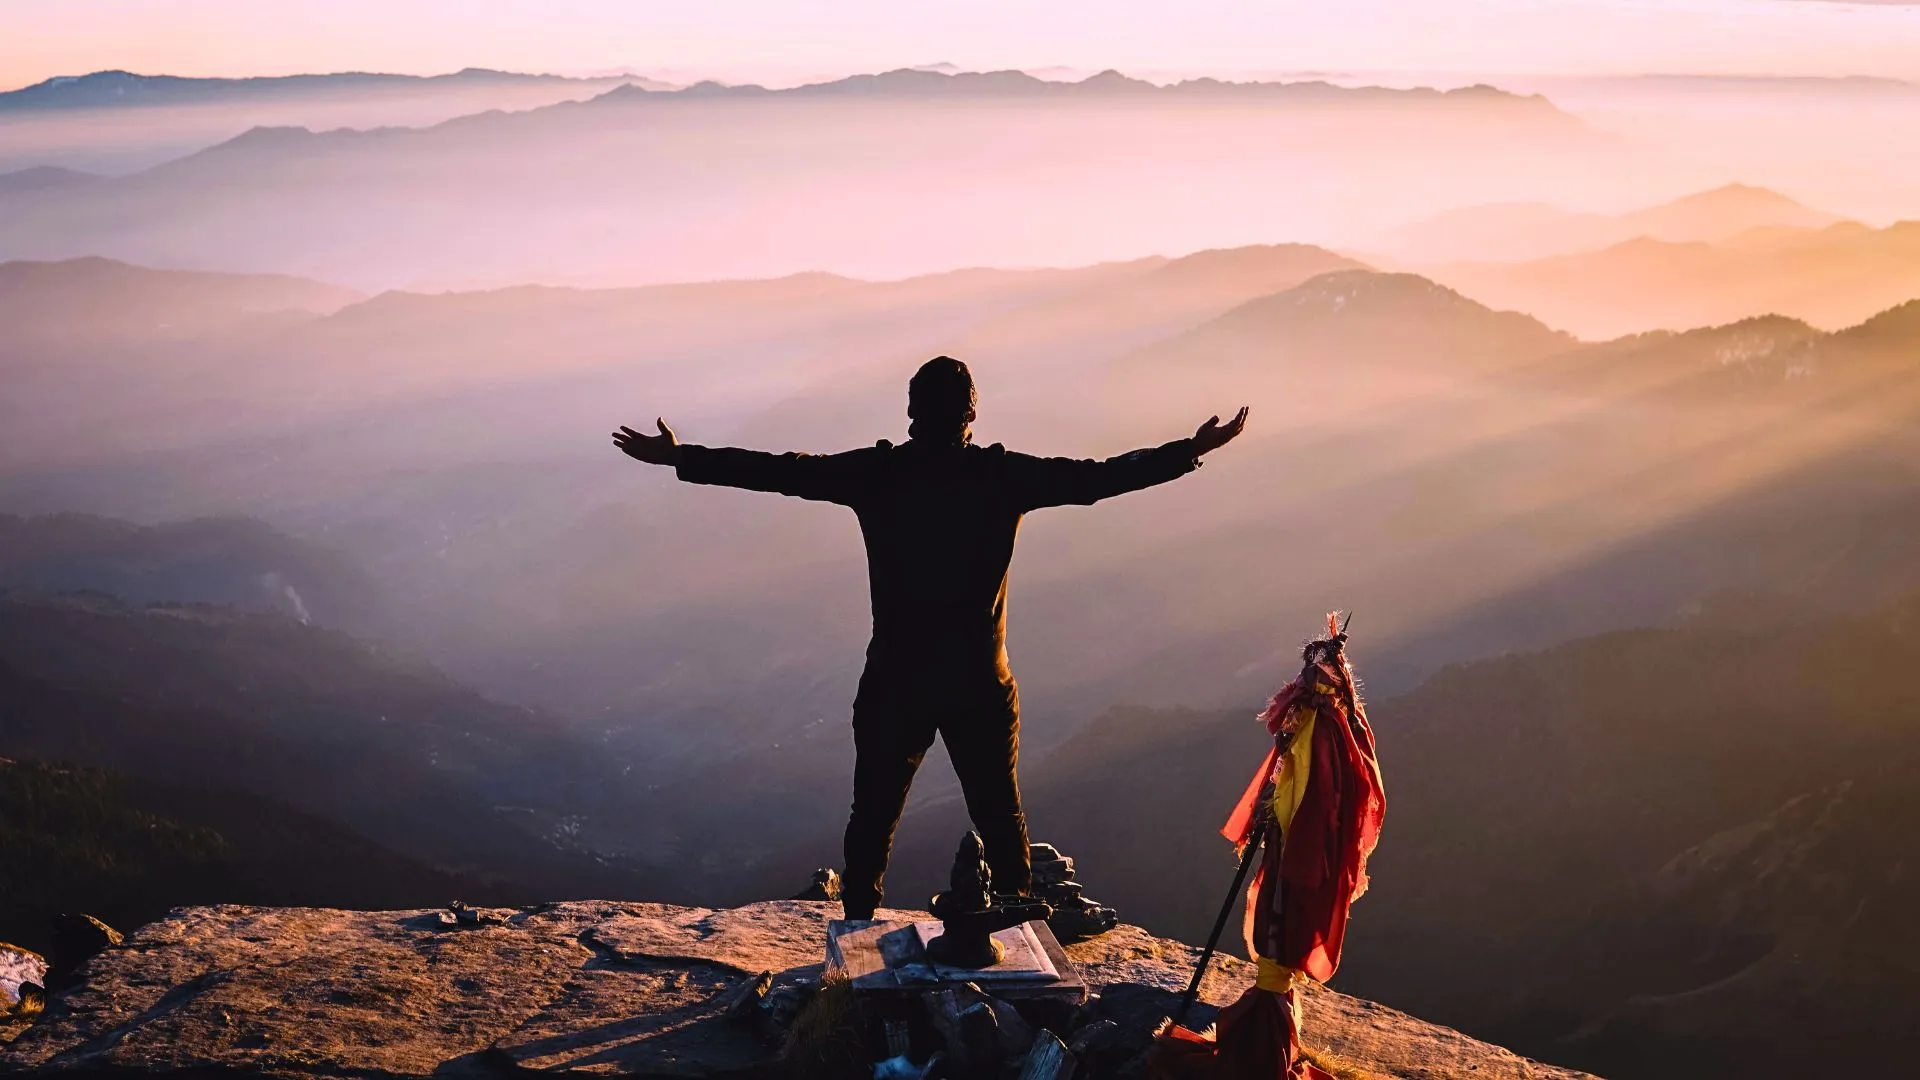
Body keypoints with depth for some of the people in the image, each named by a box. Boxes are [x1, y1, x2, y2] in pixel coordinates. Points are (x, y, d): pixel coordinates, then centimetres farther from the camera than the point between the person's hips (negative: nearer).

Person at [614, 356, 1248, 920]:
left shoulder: (877, 474, -7)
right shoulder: (1003, 476, -7)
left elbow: (778, 471, -4)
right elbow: (1099, 478, -2)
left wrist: (679, 458, 5)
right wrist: (1193, 451, 9)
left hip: (893, 683, 0)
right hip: (981, 685, 0)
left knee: (873, 820, 13)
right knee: (1001, 820, 14)